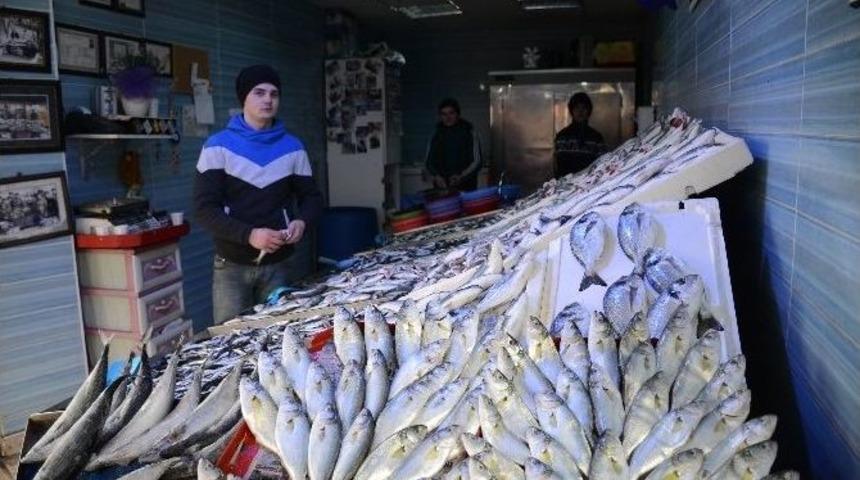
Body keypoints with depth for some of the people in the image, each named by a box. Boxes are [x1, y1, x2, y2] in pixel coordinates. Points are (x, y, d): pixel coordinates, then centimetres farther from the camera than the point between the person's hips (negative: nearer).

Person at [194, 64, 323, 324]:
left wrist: (301, 222, -13)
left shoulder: (292, 147, 4)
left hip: (276, 265, 3)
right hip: (232, 266, -2)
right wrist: (248, 234, -24)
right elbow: (204, 208, -10)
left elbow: (311, 195, 10)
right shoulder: (219, 146, -5)